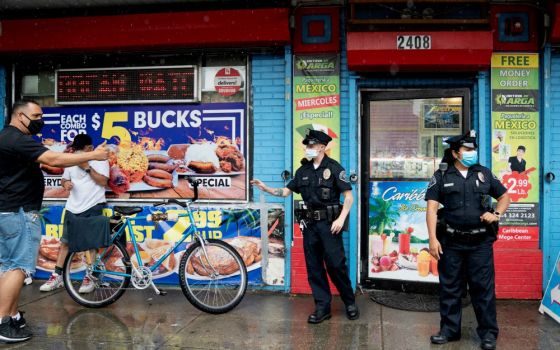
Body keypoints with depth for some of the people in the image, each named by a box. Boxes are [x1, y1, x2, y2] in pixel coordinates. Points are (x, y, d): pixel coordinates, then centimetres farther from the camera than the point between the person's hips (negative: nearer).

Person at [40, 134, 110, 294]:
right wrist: (65, 183, -5)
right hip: (73, 207, 5)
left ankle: (89, 277, 9)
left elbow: (103, 181, -12)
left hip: (93, 206, -5)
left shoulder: (100, 160, -3)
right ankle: (57, 276, 14)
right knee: (65, 242, 7)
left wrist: (87, 167, -16)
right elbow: (64, 179, 18)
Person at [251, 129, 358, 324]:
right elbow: (286, 191, 13)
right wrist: (265, 188, 1)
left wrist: (341, 219, -16)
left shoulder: (333, 167, -6)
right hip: (309, 223, 6)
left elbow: (348, 196, -7)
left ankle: (350, 302, 17)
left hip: (329, 223, -5)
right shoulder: (303, 170, 10)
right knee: (313, 267, 6)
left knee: (336, 264, -4)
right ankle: (322, 307, 16)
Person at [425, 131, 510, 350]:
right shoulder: (441, 176, 0)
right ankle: (449, 330, 21)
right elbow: (432, 208, -6)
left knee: (483, 287, 5)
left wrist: (496, 214, -3)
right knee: (449, 287, 8)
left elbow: (504, 196, 17)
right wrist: (433, 238, -13)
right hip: (452, 242, -1)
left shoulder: (484, 174, 7)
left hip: (480, 242, 1)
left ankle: (488, 332, 17)